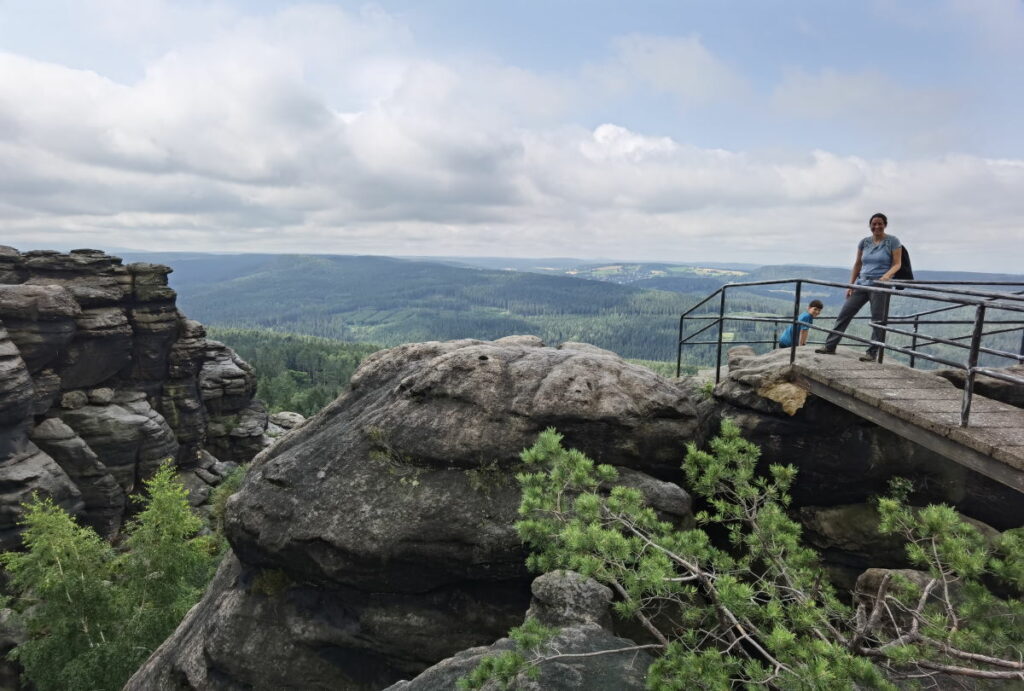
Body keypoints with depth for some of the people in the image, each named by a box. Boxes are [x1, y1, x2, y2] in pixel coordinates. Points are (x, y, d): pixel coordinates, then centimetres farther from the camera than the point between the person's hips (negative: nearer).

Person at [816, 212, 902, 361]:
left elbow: (897, 264, -4)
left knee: (878, 319, -2)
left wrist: (887, 275, -24)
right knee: (844, 313, 1)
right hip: (862, 283, 5)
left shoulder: (893, 241, 0)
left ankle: (872, 353, 4)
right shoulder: (864, 242, 11)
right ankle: (830, 346, 6)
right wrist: (851, 284, 9)